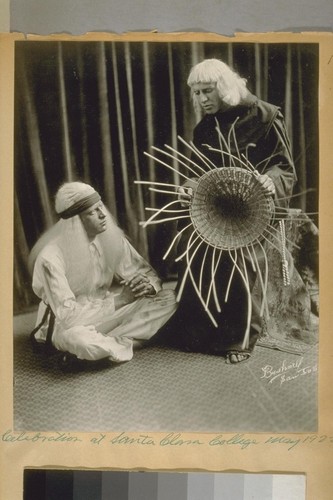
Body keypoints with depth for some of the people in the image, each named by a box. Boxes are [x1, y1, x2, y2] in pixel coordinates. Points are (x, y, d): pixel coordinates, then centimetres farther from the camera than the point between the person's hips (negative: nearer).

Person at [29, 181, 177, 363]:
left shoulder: (111, 238, -9)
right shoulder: (51, 257, -24)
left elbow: (142, 270, 2)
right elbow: (68, 315, -27)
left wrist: (149, 285, -23)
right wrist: (119, 300, -26)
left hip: (108, 310, 6)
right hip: (70, 322, -5)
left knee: (168, 298, -11)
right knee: (77, 337, -43)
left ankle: (103, 343, -17)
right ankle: (123, 345, -11)